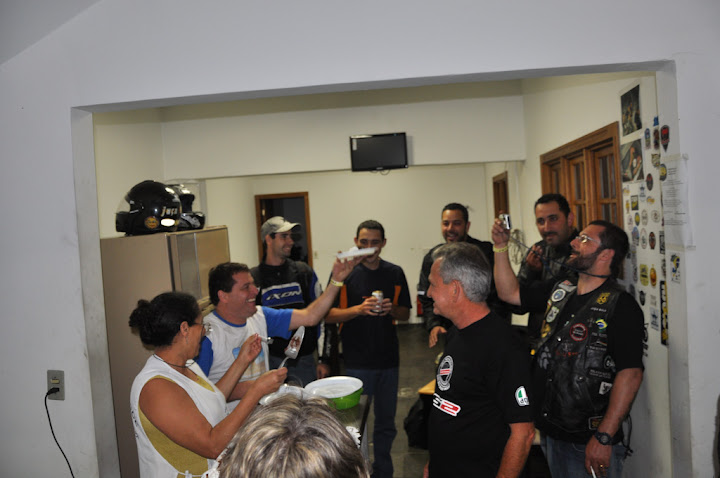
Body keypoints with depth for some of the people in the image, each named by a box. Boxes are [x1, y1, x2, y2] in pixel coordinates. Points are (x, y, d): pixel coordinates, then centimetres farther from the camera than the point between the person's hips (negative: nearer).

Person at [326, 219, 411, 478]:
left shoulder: (395, 273, 5)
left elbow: (405, 313, 10)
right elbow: (329, 315, -6)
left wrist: (391, 309, -12)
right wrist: (359, 309, -22)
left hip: (388, 360, 3)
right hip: (356, 362, -3)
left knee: (386, 423, 15)